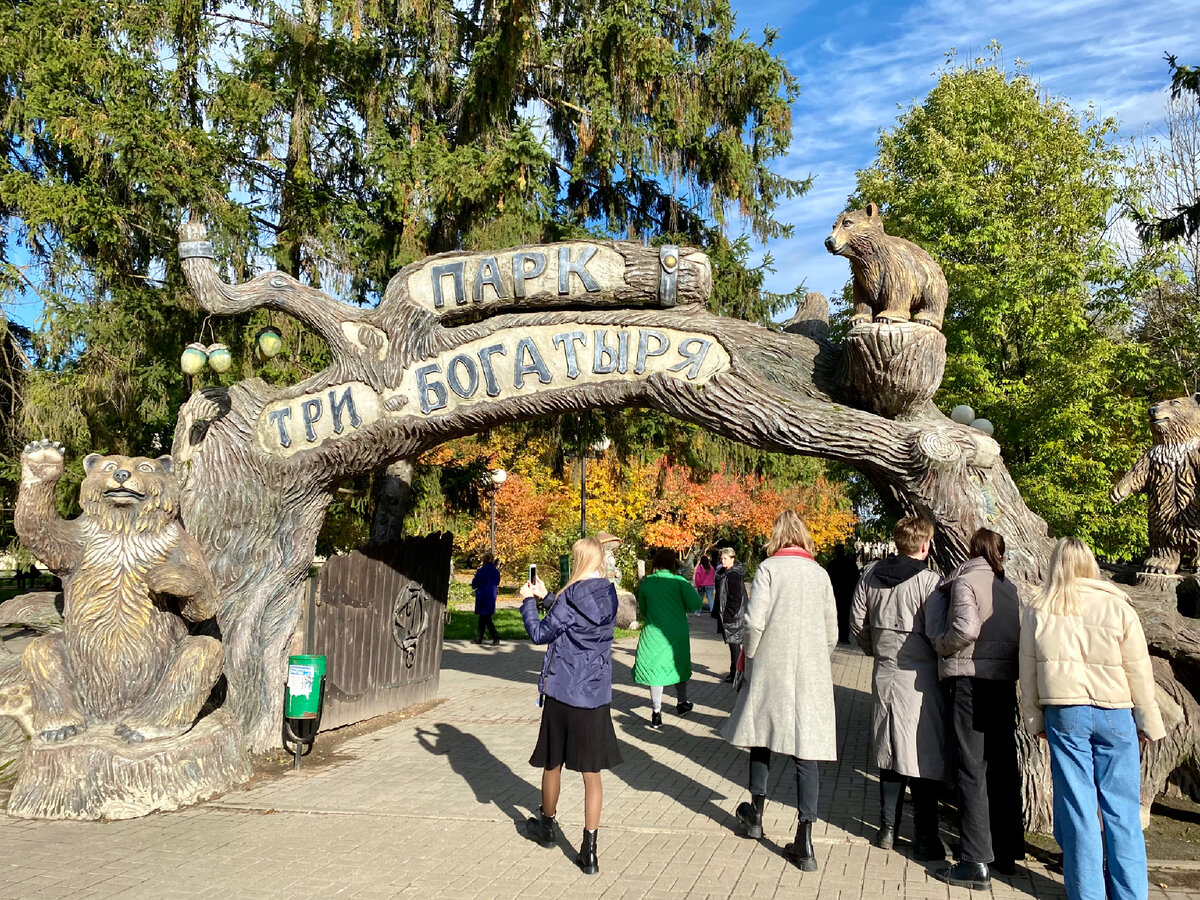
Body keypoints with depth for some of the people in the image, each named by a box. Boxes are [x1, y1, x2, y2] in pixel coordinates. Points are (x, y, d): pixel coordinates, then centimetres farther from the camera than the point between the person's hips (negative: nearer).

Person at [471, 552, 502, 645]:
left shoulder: (481, 571, -13)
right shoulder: (496, 572, 3)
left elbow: (474, 585, -6)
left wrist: (475, 575, 9)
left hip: (482, 597, -6)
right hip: (492, 597, 6)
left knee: (485, 618, -4)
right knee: (482, 618, 15)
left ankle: (496, 637, -14)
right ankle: (478, 638, 22)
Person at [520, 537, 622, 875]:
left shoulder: (570, 597, -17)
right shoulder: (609, 596, 3)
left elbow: (540, 633, -8)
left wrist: (528, 601, 5)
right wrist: (546, 597, 20)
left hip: (562, 692, -4)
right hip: (597, 695, 4)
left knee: (553, 763, 17)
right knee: (592, 773, 7)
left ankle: (547, 826, 38)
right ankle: (589, 850, 6)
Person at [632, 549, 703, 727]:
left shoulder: (645, 583, -3)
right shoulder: (679, 581, -9)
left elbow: (642, 610, 9)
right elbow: (695, 604, -16)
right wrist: (681, 607, 4)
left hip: (653, 633, 0)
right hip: (678, 632, 0)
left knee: (655, 669, 7)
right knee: (679, 665, 20)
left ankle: (656, 713, 5)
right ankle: (682, 703, 36)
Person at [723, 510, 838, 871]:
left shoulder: (769, 568, -6)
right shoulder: (819, 573, 4)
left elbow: (754, 621, -13)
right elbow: (831, 629, 8)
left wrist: (749, 657, 3)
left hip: (771, 668, -2)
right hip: (811, 673, 2)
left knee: (761, 734, 17)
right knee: (805, 749, 2)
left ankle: (756, 814, 32)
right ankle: (804, 840, -1)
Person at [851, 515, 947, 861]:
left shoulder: (870, 575, 1)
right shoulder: (930, 582, -15)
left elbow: (857, 623, 7)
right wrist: (942, 659, 4)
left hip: (884, 674, 5)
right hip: (920, 677, -5)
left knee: (888, 752, 15)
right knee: (923, 755, 3)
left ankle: (888, 828, 23)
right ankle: (925, 839, 10)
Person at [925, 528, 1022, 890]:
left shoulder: (965, 580, -8)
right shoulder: (1010, 587, 10)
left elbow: (966, 628, -23)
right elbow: (1022, 637, 4)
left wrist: (942, 645, -7)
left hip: (970, 679, -6)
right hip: (1004, 681, 7)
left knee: (972, 770, -2)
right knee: (1003, 767, 16)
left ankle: (976, 863, 0)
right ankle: (1007, 852, 27)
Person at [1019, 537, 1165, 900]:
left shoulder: (1038, 609, 1)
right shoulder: (1117, 605, -3)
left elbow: (1028, 670, 5)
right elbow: (1138, 670, 1)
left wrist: (1035, 720, 14)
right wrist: (1148, 721, 11)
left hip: (1064, 714, 0)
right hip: (1114, 715, 0)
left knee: (1076, 805, 6)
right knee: (1121, 808, 8)